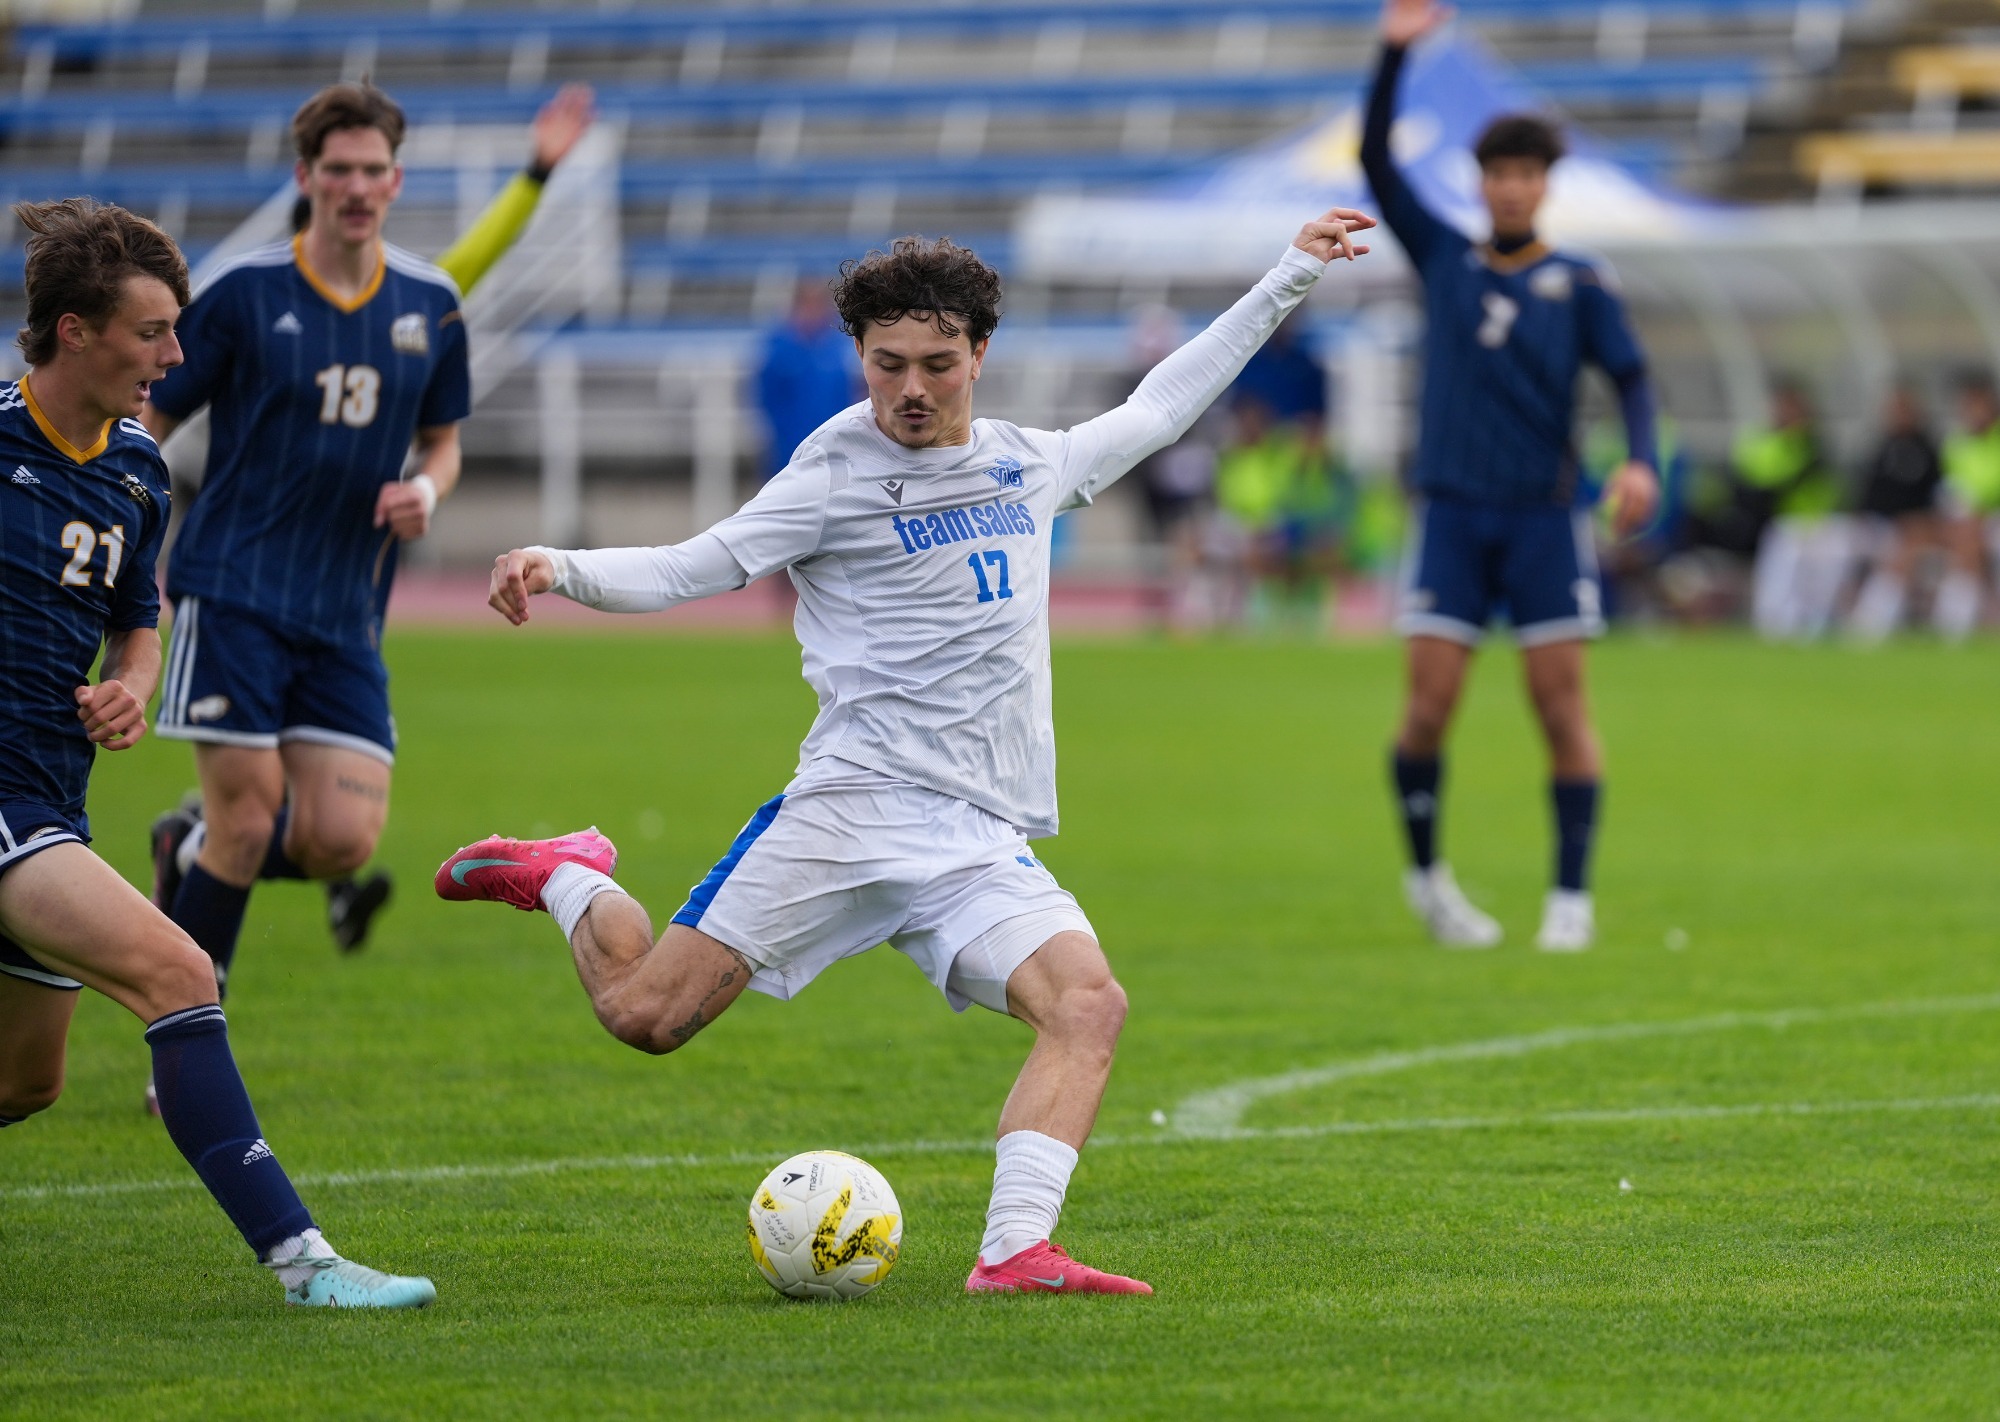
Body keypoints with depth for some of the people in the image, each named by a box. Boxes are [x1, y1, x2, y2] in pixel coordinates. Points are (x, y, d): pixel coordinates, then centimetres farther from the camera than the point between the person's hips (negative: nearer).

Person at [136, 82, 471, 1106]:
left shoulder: (431, 307, 7)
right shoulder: (244, 293, -5)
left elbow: (442, 439, 20)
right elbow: (147, 421, 1)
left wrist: (427, 490, -3)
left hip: (346, 614, 4)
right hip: (233, 591, -4)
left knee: (344, 838, -8)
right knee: (248, 818, -11)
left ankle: (190, 850, 25)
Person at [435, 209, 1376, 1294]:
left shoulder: (1030, 465, 18)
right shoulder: (839, 472, 1)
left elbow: (1154, 411, 34)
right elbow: (689, 569, -3)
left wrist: (1290, 277, 37)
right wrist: (556, 569, -20)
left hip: (984, 840, 4)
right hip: (854, 804, -4)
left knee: (1089, 1004, -22)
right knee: (646, 1014, -9)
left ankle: (1014, 1252, -27)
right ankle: (568, 880, 22)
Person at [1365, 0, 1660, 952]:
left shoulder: (1578, 285, 7)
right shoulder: (1444, 260, 10)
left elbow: (1631, 376, -1)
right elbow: (1375, 162, 5)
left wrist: (1640, 460, -20)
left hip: (1545, 516, -1)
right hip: (1451, 513, 1)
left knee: (1561, 703, -5)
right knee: (1430, 702, -7)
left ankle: (1571, 895, 0)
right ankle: (1425, 872, 13)